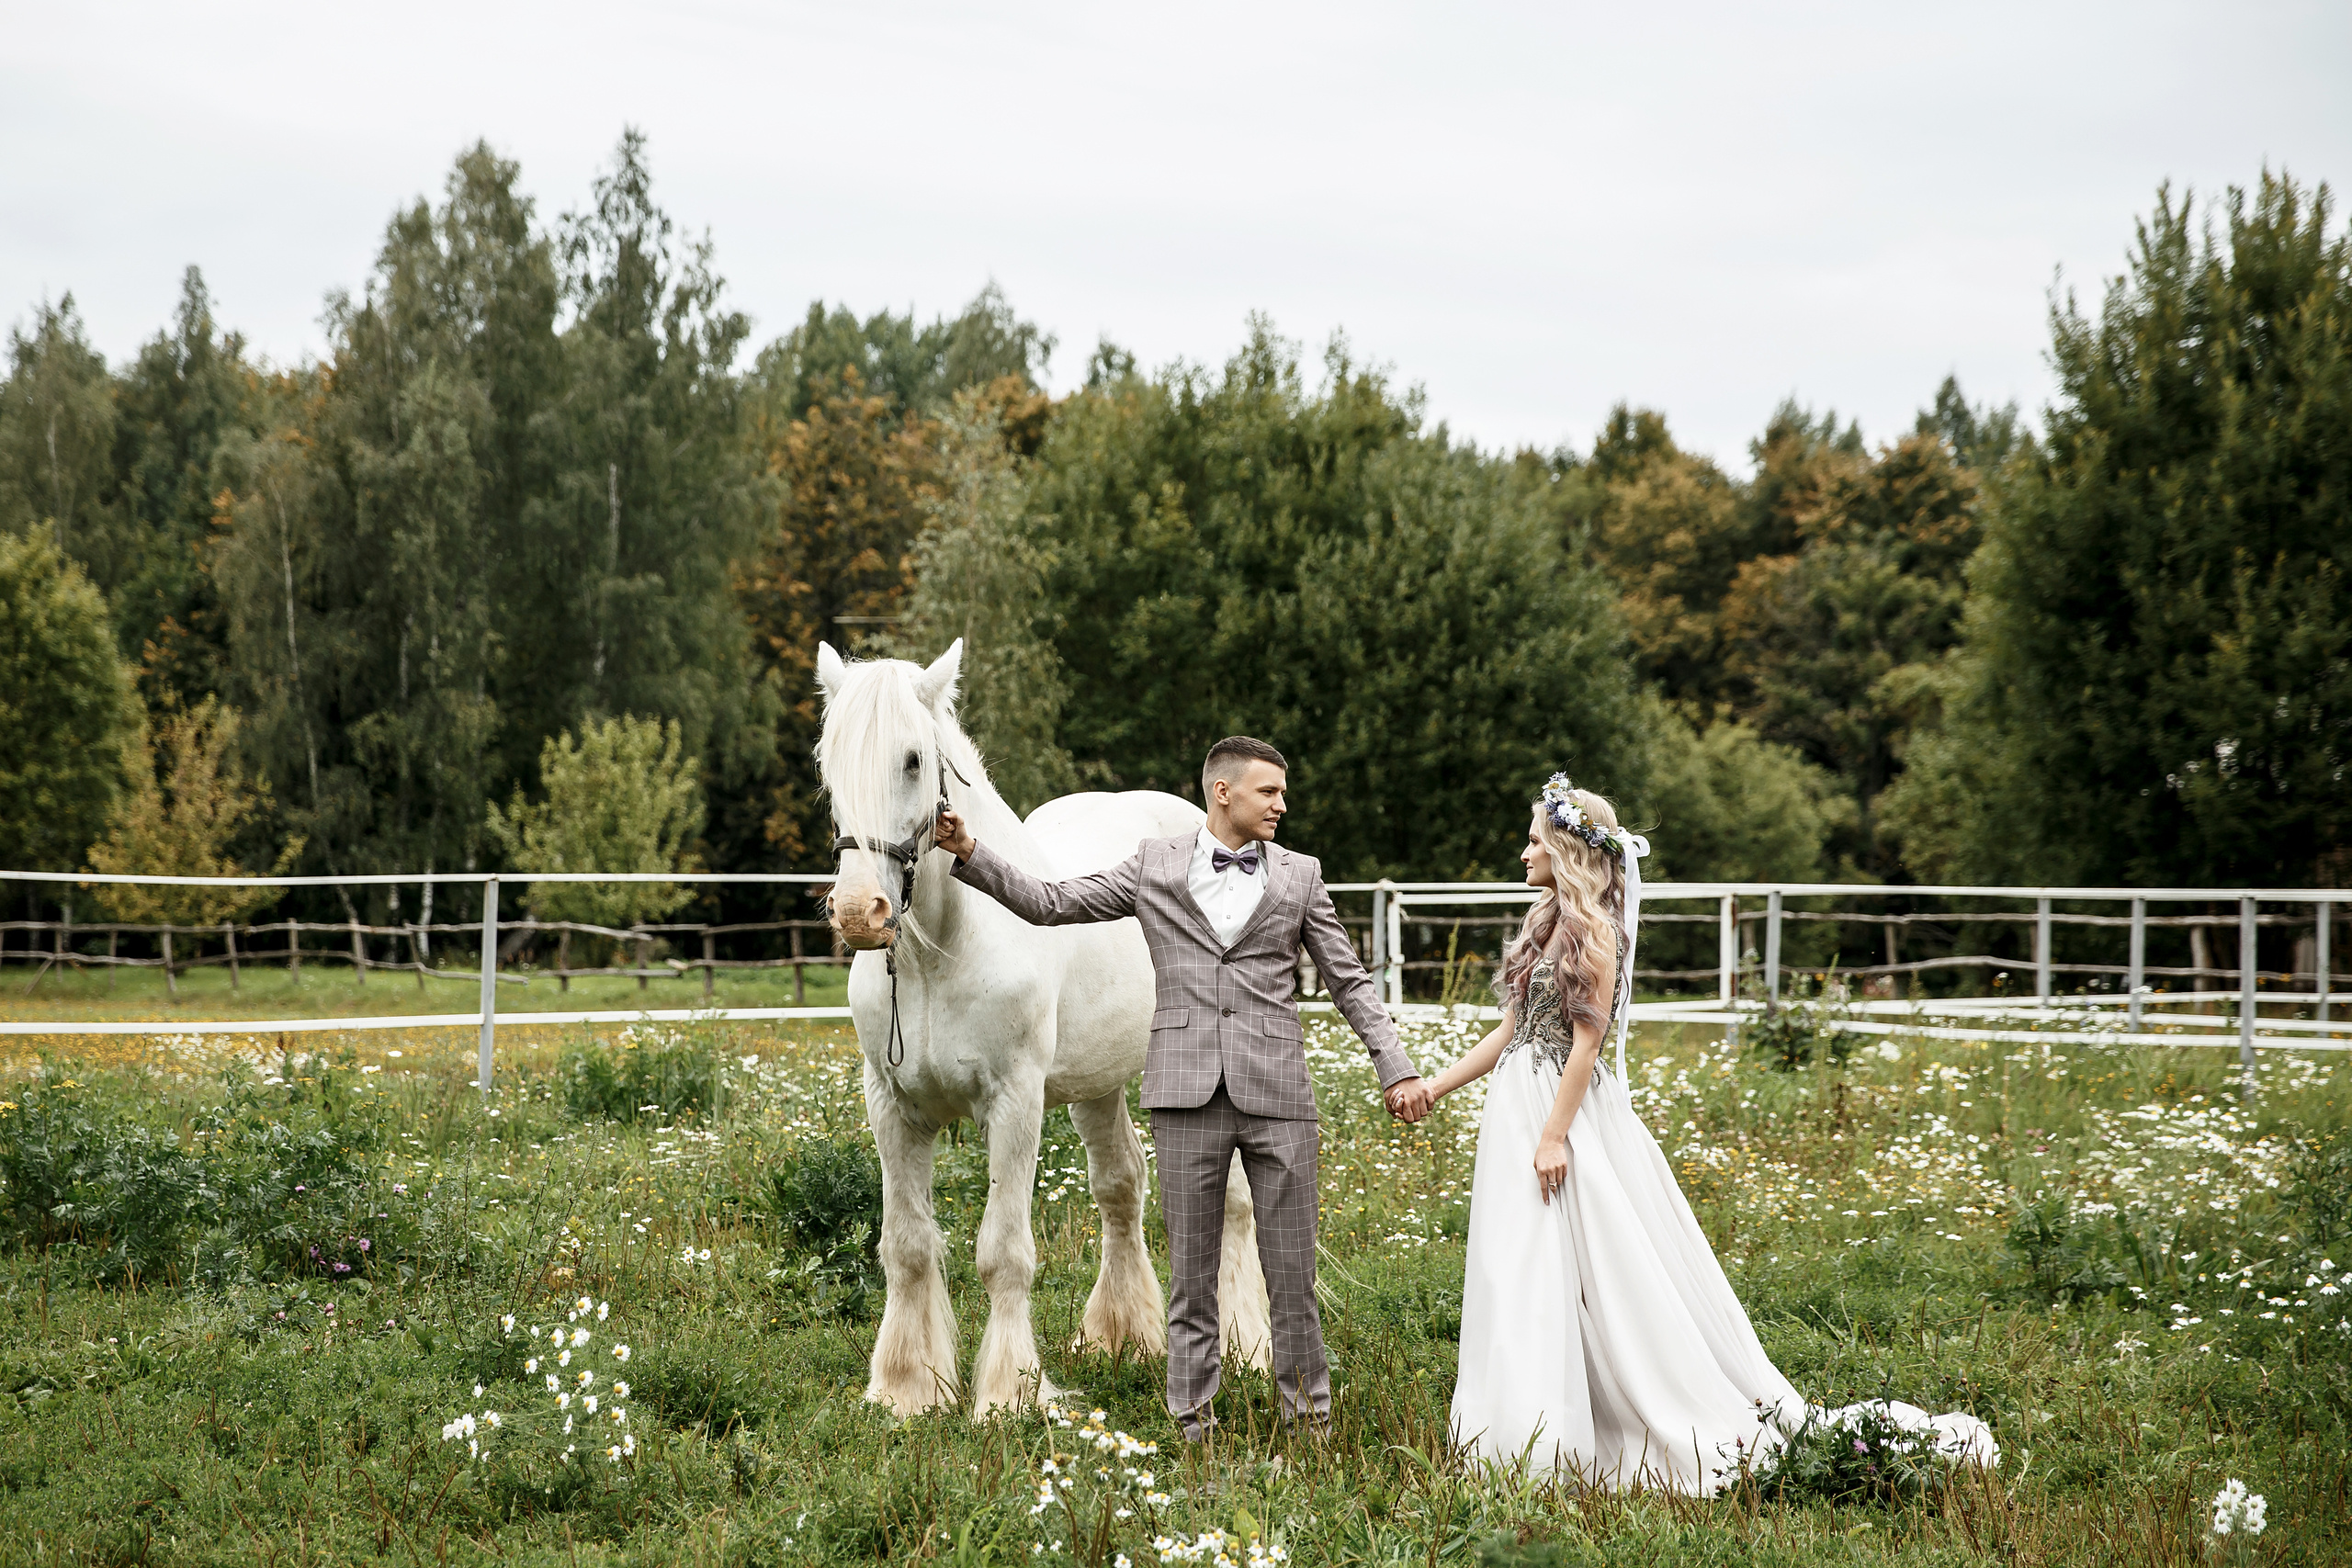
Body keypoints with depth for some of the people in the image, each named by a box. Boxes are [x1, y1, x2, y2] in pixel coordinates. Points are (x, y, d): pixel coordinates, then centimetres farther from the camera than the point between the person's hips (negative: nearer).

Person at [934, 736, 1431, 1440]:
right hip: (1188, 1092, 0)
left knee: (1292, 1268, 3)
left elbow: (1350, 981, 11)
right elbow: (1050, 903, 7)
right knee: (1191, 1268, 5)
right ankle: (1192, 1421, 12)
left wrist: (1397, 1070, 2)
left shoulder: (1299, 875, 9)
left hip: (1277, 1092, 0)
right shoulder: (1154, 864, 7)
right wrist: (971, 853, -3)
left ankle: (1309, 1413, 14)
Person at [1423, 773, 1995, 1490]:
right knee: (1527, 1278, 9)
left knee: (1609, 1270, -7)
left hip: (1572, 1111, -9)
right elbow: (1511, 1030, 16)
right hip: (1519, 1110, 9)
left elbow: (1586, 1040, -17)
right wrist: (1434, 1087, 16)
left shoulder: (1593, 928, -13)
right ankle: (1539, 1437, 14)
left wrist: (1555, 1135, -20)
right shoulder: (1545, 923, 13)